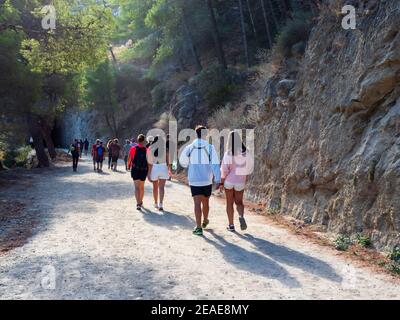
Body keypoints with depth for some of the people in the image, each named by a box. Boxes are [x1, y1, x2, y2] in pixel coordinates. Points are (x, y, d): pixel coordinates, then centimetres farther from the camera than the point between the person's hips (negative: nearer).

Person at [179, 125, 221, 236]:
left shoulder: (189, 147, -3)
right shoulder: (210, 147, -7)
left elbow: (182, 161, 8)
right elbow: (215, 164, -12)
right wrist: (218, 179, -12)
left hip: (194, 180, -1)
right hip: (207, 181, 1)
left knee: (197, 203, -3)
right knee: (205, 202, 18)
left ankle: (198, 227, -11)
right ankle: (205, 221, 39)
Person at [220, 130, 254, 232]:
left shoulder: (228, 154, -14)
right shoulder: (245, 152, -5)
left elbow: (224, 170, -13)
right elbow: (249, 167, 2)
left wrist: (221, 183, -4)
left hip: (229, 181, -2)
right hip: (240, 182, 2)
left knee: (229, 203, 12)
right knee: (239, 202, 16)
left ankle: (231, 225, 15)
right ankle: (241, 217, -13)